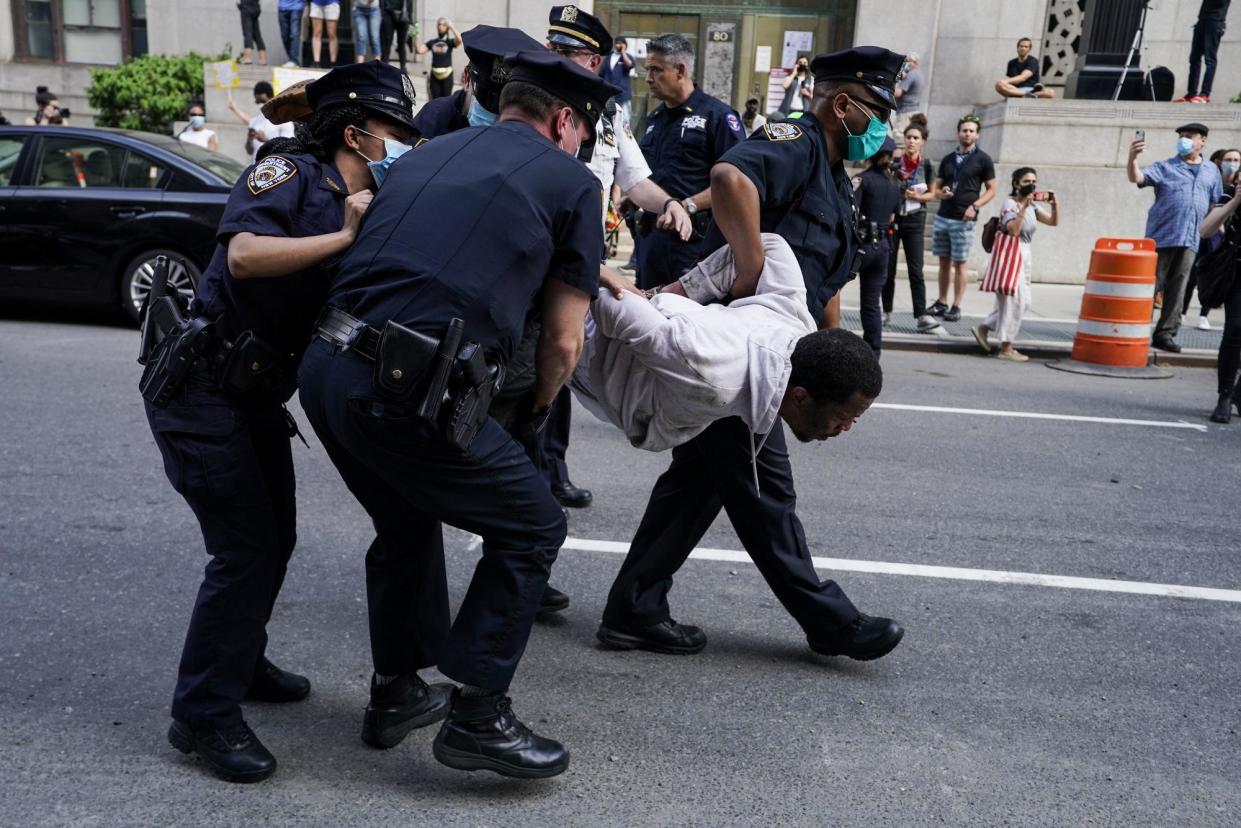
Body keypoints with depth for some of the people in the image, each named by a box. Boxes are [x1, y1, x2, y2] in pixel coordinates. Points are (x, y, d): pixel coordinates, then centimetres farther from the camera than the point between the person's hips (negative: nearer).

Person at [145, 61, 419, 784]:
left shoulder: (366, 207, 9)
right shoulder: (291, 170, -13)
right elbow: (243, 255, -30)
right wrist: (344, 237, -26)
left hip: (257, 393, 9)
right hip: (200, 389, -9)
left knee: (276, 539, 16)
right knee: (245, 552, -7)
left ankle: (239, 662, 38)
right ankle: (204, 714, 9)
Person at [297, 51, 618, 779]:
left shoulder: (427, 155, 24)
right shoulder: (571, 182, 7)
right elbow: (563, 343, 6)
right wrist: (538, 407, 26)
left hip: (326, 367, 8)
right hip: (404, 391, -7)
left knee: (407, 523, 30)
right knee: (532, 530, 13)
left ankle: (396, 690, 42)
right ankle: (478, 718, 17)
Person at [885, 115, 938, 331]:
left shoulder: (926, 165, 0)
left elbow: (931, 194, 10)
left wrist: (917, 196, -10)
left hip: (915, 220, 0)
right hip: (891, 217, 0)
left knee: (915, 270, -5)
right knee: (888, 267, 6)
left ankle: (921, 316, -8)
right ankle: (886, 311, 18)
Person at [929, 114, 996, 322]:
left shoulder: (983, 160, 2)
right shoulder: (947, 159, 14)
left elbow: (991, 190, 2)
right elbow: (935, 189, 17)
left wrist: (975, 206, -14)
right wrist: (940, 193, -7)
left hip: (963, 220, -4)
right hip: (942, 217, 4)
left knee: (959, 263, -3)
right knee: (944, 261, 8)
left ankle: (956, 307, 2)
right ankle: (941, 303, 16)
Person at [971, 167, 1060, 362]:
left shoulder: (1032, 206, 13)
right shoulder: (1010, 203, -10)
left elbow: (1053, 222, 10)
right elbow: (1013, 230, -24)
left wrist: (1055, 205, -6)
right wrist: (1024, 207, -26)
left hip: (1024, 254, 9)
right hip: (1011, 254, -9)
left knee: (1022, 302, 12)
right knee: (1014, 300, -6)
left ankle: (983, 328, 20)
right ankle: (1006, 348, 1)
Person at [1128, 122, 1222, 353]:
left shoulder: (1211, 171, 17)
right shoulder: (1165, 167, 5)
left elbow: (1215, 204, 21)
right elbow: (1137, 178, -11)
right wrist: (1132, 158, -30)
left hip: (1189, 241, 3)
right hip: (1161, 237, -3)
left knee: (1177, 290, 4)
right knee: (1150, 286, -3)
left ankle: (1165, 334, 9)